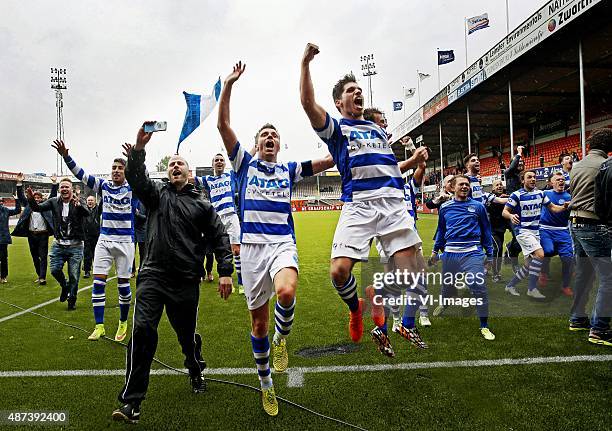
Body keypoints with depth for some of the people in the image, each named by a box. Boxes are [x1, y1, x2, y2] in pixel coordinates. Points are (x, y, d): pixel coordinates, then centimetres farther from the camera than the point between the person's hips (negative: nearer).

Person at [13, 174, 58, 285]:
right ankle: (39, 275, 24)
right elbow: (21, 196, 9)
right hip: (31, 235, 4)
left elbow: (53, 195, 0)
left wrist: (54, 183, -9)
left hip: (43, 234, -4)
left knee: (43, 256, -6)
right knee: (35, 256, 12)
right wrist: (19, 183, 0)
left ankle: (42, 278, -9)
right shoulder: (29, 205, 11)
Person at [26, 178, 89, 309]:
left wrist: (79, 205, -48)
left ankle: (72, 299, 24)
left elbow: (87, 213, -27)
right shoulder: (54, 201, 3)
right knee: (54, 270, -4)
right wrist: (31, 199, -27)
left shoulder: (78, 202, -9)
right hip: (58, 244, 3)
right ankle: (65, 286, 29)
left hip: (75, 245, -3)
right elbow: (38, 208, -6)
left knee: (74, 276, 3)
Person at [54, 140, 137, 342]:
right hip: (104, 240, 3)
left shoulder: (132, 188, -3)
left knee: (124, 284, 4)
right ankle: (99, 326, 9)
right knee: (98, 283, -1)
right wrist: (66, 157, -14)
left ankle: (123, 324, 22)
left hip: (125, 242, -3)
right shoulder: (103, 185, 5)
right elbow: (80, 174, 0)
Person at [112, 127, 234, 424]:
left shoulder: (201, 205, 9)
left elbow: (219, 238, 6)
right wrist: (138, 149, -26)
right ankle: (131, 401, -6)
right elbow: (136, 178, -9)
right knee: (142, 331, -14)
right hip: (153, 276, 0)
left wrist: (225, 272, -4)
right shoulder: (156, 193, 11)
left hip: (186, 281, 0)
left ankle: (195, 372, 43)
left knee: (187, 334, 13)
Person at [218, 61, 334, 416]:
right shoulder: (245, 163, 12)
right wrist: (229, 84, -1)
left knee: (286, 292, -33)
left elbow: (330, 161, 12)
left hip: (283, 243, 0)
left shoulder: (289, 170, 16)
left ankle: (283, 338, 0)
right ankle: (266, 382, 28)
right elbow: (223, 125, 3)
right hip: (252, 246, 0)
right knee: (259, 322, 6)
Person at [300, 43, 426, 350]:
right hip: (358, 205, -4)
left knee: (411, 269, -4)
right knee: (339, 271, -16)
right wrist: (305, 64, -6)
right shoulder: (335, 128, 13)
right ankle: (355, 308, 17)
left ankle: (409, 325, 20)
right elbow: (308, 102, -4)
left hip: (392, 203, 4)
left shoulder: (377, 128, 30)